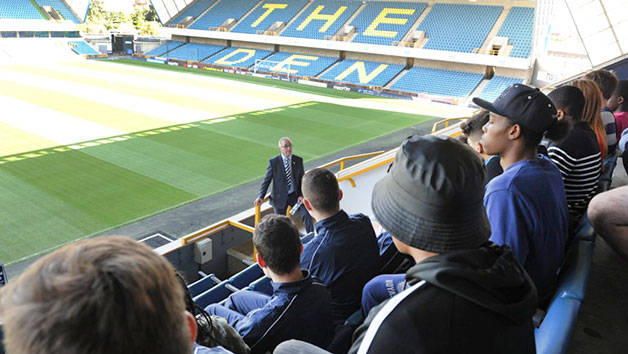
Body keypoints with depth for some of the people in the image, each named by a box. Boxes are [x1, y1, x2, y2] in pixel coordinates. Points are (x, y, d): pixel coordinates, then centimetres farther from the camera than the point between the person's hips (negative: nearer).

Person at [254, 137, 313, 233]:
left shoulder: (298, 160, -1)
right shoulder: (273, 162, -7)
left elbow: (302, 179, 5)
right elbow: (266, 180, -3)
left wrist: (301, 195, -7)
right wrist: (260, 196, -11)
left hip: (295, 196, 1)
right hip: (280, 197, -1)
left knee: (306, 214, -17)